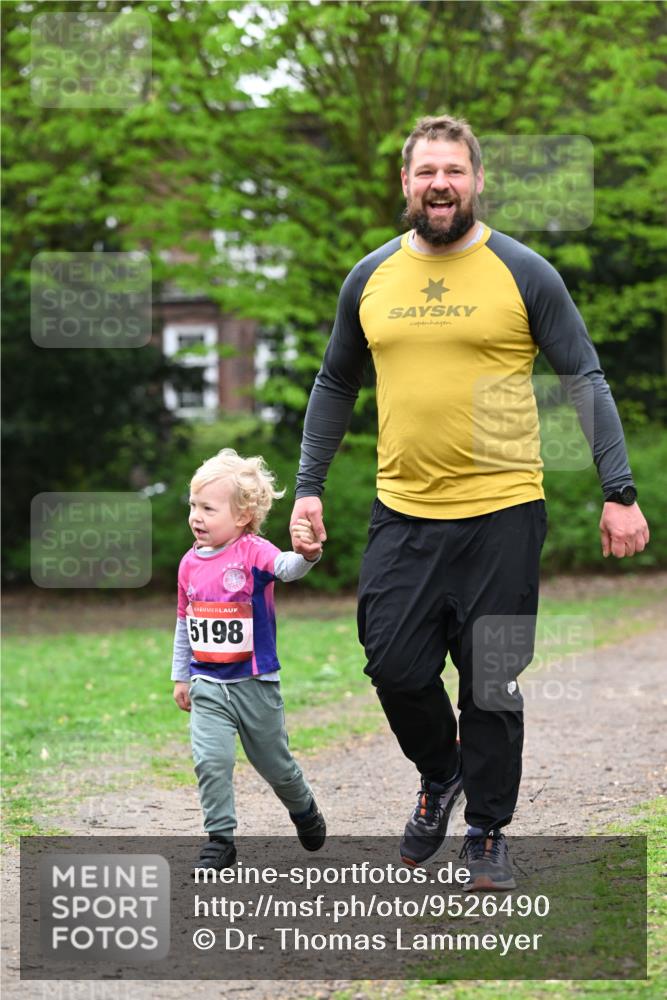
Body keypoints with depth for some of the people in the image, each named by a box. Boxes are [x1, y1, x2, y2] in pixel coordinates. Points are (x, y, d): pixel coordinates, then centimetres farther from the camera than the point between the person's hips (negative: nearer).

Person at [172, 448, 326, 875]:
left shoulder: (252, 552, -12)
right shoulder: (191, 564, 2)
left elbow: (286, 567, -35)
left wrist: (307, 555, -58)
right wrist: (181, 675, 17)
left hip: (255, 682, -3)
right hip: (207, 685, 3)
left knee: (275, 763, 13)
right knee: (211, 760, -16)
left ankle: (304, 809, 43)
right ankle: (220, 840, -5)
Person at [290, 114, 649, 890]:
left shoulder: (523, 274, -3)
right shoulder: (370, 280, 7)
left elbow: (585, 382, -1)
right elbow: (335, 388, 17)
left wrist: (619, 494, -8)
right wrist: (308, 489, 11)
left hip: (502, 513, -3)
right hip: (403, 514, 3)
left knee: (490, 681, 2)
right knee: (396, 669, 1)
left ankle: (486, 830, 18)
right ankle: (439, 775, 30)